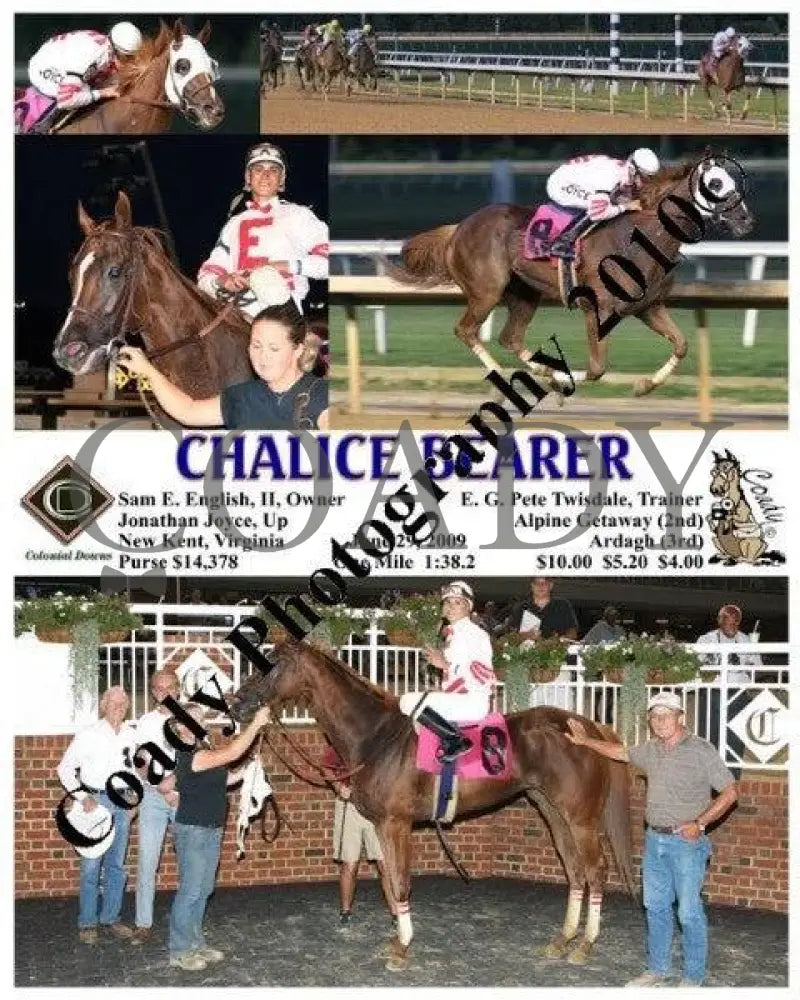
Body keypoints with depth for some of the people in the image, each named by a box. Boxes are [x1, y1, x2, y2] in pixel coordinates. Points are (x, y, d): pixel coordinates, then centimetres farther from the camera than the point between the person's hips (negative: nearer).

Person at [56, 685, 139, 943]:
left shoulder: (132, 735, 4)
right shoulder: (89, 734, -7)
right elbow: (65, 768, -2)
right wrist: (82, 797, -9)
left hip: (122, 803, 4)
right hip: (95, 801, -4)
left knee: (116, 864, 9)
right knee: (91, 864, -5)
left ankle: (111, 918, 18)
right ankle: (87, 924, 2)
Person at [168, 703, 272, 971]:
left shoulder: (201, 752, 12)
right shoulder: (190, 755, -21)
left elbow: (217, 781, 20)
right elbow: (232, 752, -29)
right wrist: (256, 724, -26)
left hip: (211, 830, 10)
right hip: (192, 831, -10)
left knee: (203, 890, 15)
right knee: (190, 891, -5)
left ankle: (195, 943, 24)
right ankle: (179, 951, 2)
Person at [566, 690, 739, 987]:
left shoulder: (701, 751, -11)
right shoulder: (651, 750, 8)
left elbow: (730, 792, -12)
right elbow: (620, 752, 28)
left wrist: (699, 823, -17)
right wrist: (585, 741, 33)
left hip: (686, 843, -7)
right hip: (655, 840, 7)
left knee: (689, 912, -3)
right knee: (656, 908, 13)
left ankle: (693, 978, 5)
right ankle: (657, 970, 24)